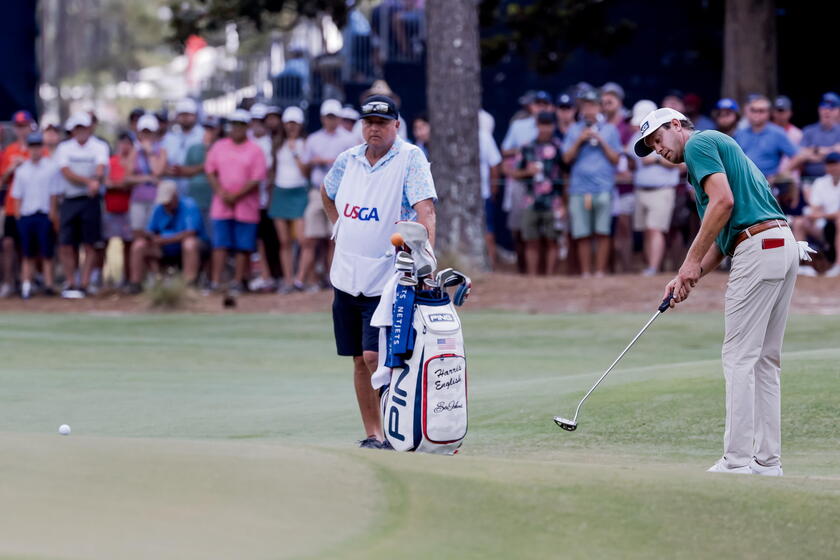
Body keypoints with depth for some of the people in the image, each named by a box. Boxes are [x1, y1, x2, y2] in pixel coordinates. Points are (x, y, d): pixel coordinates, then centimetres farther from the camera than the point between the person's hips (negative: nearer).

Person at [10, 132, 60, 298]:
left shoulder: (51, 167, 2)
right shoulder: (22, 169, 12)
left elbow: (54, 193, 2)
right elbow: (18, 195, 12)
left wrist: (52, 213, -4)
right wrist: (18, 215, 3)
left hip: (45, 215, -3)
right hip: (26, 215, 3)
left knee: (47, 253, -3)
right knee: (28, 253, 4)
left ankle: (49, 285, -1)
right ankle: (26, 286, 4)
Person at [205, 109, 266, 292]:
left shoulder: (255, 151, 0)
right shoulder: (219, 146, 10)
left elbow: (256, 180, -5)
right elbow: (210, 172, 9)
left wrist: (235, 196, -11)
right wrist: (221, 193, -6)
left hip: (246, 206, -2)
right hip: (221, 205, 2)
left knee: (243, 246, -1)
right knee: (220, 244, -2)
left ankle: (237, 282, 4)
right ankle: (215, 283, -3)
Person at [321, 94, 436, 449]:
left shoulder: (410, 159, -10)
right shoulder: (348, 160, 8)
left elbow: (425, 210, -22)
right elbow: (327, 193, 30)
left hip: (388, 281, -6)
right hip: (346, 277, 6)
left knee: (375, 356, -15)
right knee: (360, 361, 9)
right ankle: (373, 435, 17)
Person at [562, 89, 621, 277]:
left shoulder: (610, 130, 12)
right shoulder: (574, 130, 15)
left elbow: (616, 159, 7)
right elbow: (567, 158, 7)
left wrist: (601, 141, -4)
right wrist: (579, 141, -4)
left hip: (603, 189, -1)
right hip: (579, 189, 1)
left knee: (602, 233, -5)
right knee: (582, 235, -2)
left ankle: (600, 271, 0)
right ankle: (585, 273, 4)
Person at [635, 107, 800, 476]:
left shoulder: (699, 143, -1)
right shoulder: (720, 148, 28)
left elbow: (723, 201, -17)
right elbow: (722, 237, 23)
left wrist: (692, 261, -11)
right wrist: (690, 278, 12)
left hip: (758, 248, -10)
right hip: (784, 247, 10)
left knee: (740, 359, -8)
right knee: (765, 360, 11)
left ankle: (737, 463, -9)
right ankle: (768, 462, 10)